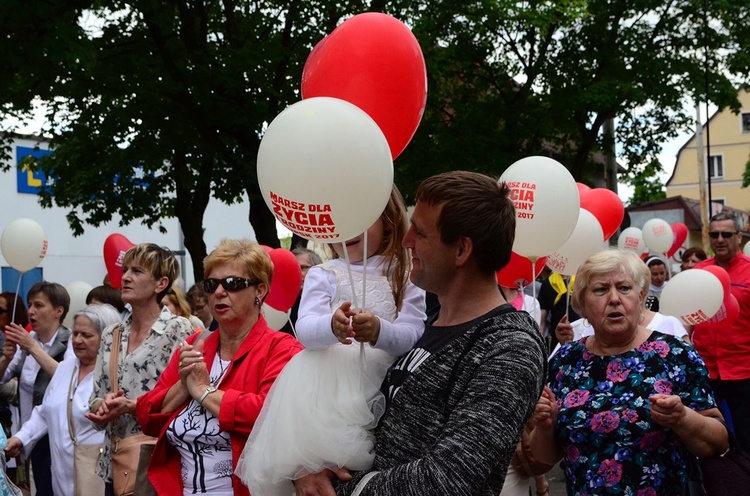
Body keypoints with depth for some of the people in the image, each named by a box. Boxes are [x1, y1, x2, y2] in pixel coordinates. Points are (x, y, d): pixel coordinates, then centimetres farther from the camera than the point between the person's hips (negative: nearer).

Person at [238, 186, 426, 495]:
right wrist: (332, 326, -29)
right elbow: (305, 331, -6)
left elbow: (413, 335, -4)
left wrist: (379, 331, -26)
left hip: (382, 383, 0)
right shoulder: (323, 275, 9)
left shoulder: (405, 276, 8)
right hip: (325, 386, 0)